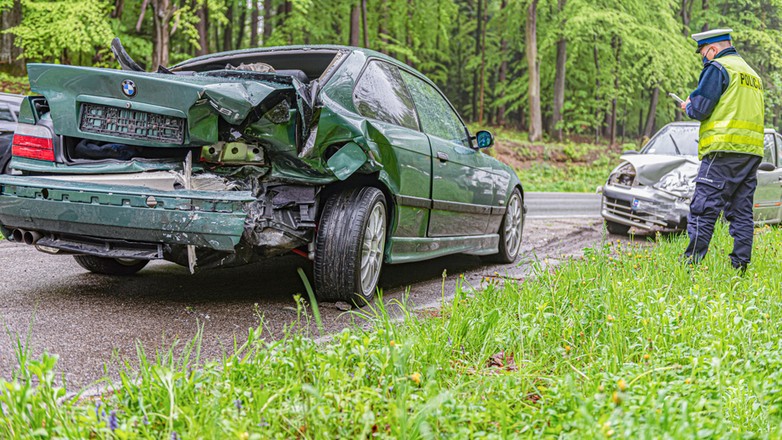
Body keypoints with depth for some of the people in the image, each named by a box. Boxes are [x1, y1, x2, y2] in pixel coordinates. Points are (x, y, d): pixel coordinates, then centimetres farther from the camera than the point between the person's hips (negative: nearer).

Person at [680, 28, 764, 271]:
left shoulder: (717, 68, -3)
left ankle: (692, 262, -10)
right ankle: (741, 265, 8)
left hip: (724, 150, -8)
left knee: (703, 209, -8)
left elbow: (700, 108, -10)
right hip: (752, 151, 8)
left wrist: (688, 106, 11)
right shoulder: (752, 73, 24)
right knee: (741, 212, 9)